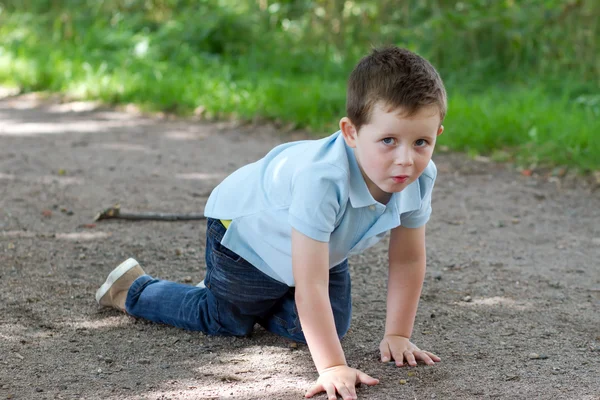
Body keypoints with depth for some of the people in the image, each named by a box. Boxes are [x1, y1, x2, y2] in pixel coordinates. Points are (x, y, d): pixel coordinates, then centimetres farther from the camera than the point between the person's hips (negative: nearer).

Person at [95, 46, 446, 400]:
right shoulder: (322, 180, -49)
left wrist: (397, 335, -15)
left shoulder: (419, 177, -29)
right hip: (245, 228, -6)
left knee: (330, 326, 9)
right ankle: (133, 289, 37)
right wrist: (332, 367, -49)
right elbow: (310, 286, -48)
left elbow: (408, 260, -13)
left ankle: (264, 300, 36)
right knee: (225, 321, 14)